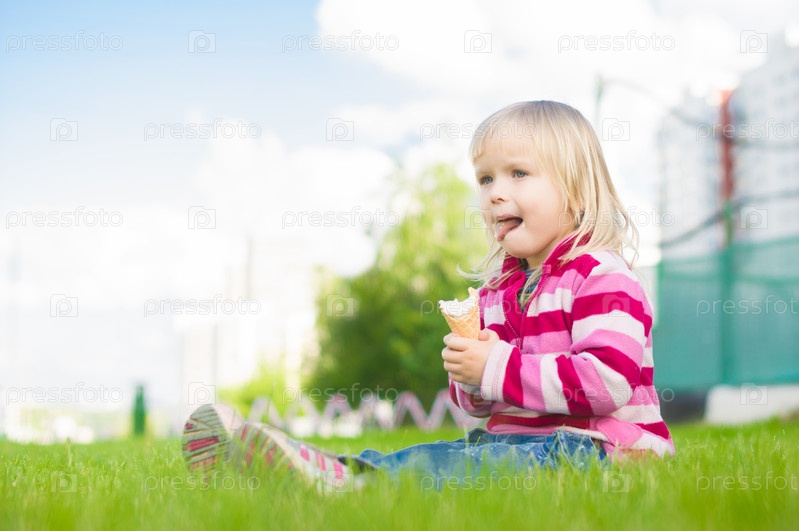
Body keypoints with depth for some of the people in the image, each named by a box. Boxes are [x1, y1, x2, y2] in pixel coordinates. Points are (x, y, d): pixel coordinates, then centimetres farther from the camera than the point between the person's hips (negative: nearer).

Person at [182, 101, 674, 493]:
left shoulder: (602, 277, -10)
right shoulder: (497, 286, 17)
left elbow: (608, 380, -24)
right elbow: (480, 401, 21)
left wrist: (498, 369, -22)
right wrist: (470, 377, -5)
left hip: (594, 448, -8)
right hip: (514, 440, 8)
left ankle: (349, 479, -52)